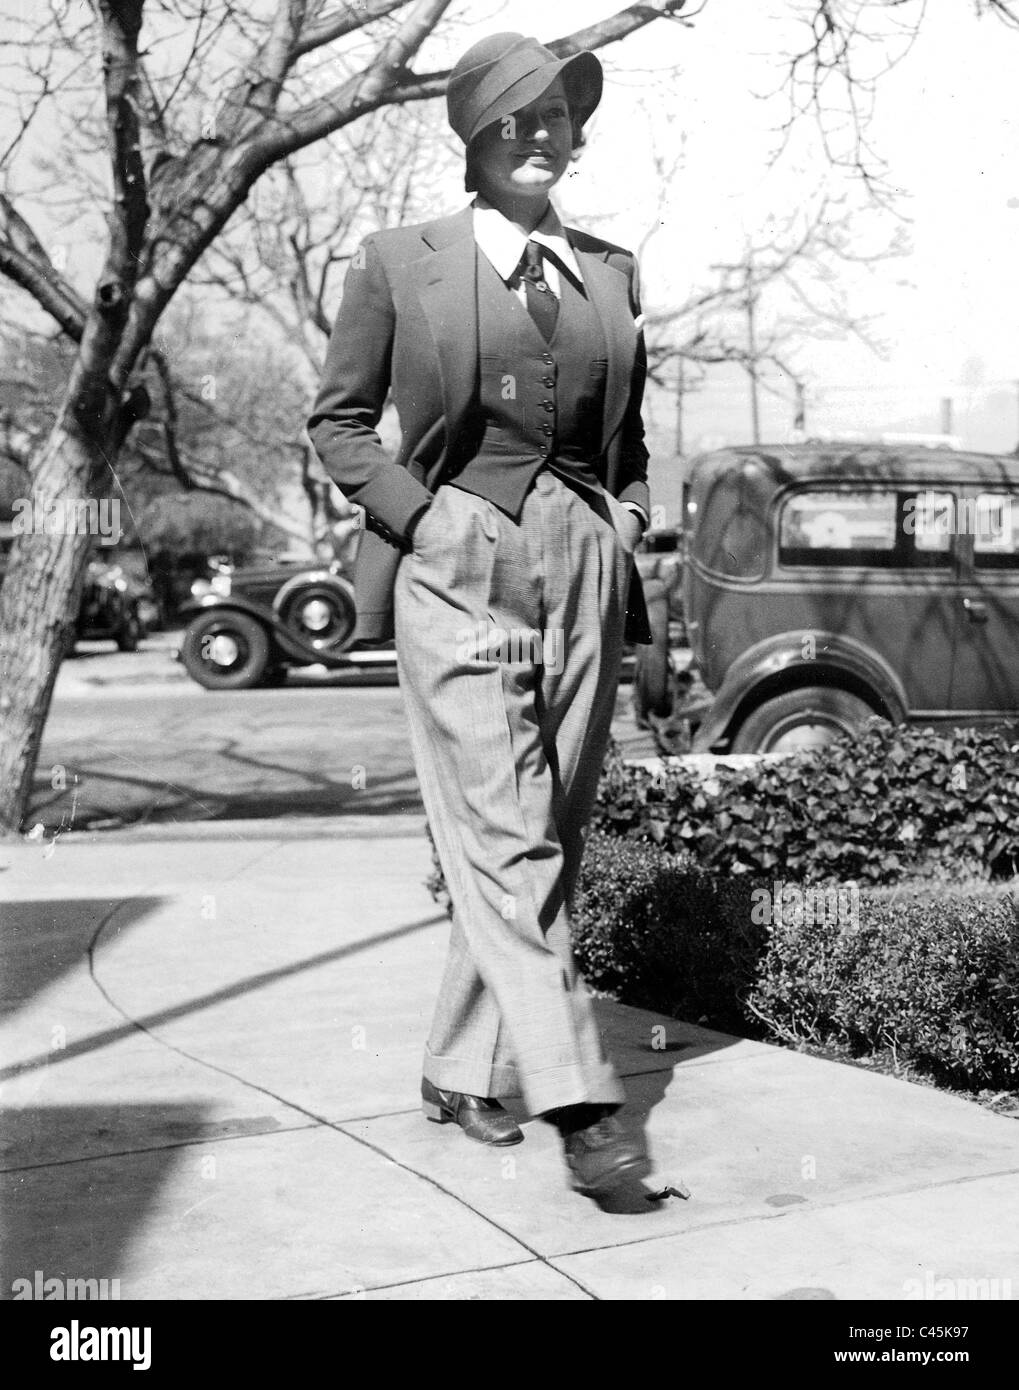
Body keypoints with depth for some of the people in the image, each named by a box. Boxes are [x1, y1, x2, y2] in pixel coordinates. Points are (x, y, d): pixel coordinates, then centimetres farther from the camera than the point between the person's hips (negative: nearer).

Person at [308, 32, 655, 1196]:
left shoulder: (611, 273, 15)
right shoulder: (397, 264, 4)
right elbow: (337, 423, 7)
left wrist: (627, 521, 8)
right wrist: (418, 514, -6)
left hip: (585, 577, 5)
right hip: (458, 573, -4)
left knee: (548, 843, 5)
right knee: (504, 842, -13)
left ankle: (462, 1074, 19)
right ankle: (579, 1104, -14)